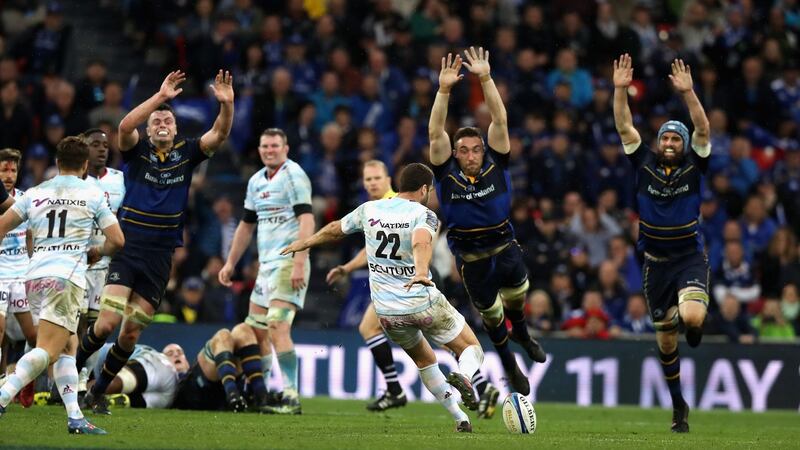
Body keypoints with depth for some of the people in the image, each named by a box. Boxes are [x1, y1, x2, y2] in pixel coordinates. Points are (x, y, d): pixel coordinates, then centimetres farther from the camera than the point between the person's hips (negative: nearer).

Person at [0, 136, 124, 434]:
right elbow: (117, 241, 5)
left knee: (69, 345, 14)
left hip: (34, 277, 5)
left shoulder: (35, 193, 15)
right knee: (48, 350, -14)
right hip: (66, 277, -5)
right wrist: (97, 253, 24)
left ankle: (74, 416, 4)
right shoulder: (92, 195, 6)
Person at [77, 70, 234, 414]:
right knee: (107, 322, -16)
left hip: (160, 257, 3)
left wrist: (227, 103, -23)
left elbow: (219, 134, -5)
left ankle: (98, 392, 20)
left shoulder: (186, 153, 8)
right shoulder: (137, 150, -1)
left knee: (131, 334, 5)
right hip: (127, 248, -3)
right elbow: (125, 126, -22)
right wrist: (161, 96, -29)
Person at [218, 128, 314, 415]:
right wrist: (231, 263, 28)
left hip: (288, 263, -9)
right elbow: (246, 225, 28)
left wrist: (299, 264, -26)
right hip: (266, 263, 9)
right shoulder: (256, 181, 18)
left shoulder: (293, 176, -8)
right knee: (254, 330, 10)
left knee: (278, 328, -19)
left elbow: (306, 221, -17)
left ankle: (291, 398, -22)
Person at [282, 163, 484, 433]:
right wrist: (421, 272, -49)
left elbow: (334, 230, 22)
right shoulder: (424, 215, -8)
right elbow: (421, 243, -31)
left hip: (387, 311, 4)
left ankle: (460, 420, 22)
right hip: (424, 303, -4)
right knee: (473, 350, 9)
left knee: (424, 360, 27)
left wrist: (306, 243, 40)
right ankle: (464, 376, -27)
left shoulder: (369, 210, 6)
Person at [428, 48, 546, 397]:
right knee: (491, 314, 14)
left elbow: (500, 120, -17)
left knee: (518, 296, 22)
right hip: (472, 260, -1)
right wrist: (444, 89, -33)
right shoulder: (447, 173, -12)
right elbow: (435, 133, -23)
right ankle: (509, 364, 38)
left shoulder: (495, 165, -10)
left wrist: (485, 78, -26)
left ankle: (521, 333, 56)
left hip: (505, 248, 1)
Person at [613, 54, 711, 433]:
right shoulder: (645, 164, 0)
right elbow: (625, 128, -8)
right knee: (665, 339, 7)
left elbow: (703, 129, -17)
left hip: (691, 259, -2)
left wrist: (688, 92, -30)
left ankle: (695, 324, 11)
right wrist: (620, 90, -21)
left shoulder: (693, 166, -3)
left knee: (691, 317, -29)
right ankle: (678, 405, 25)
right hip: (656, 264, 2)